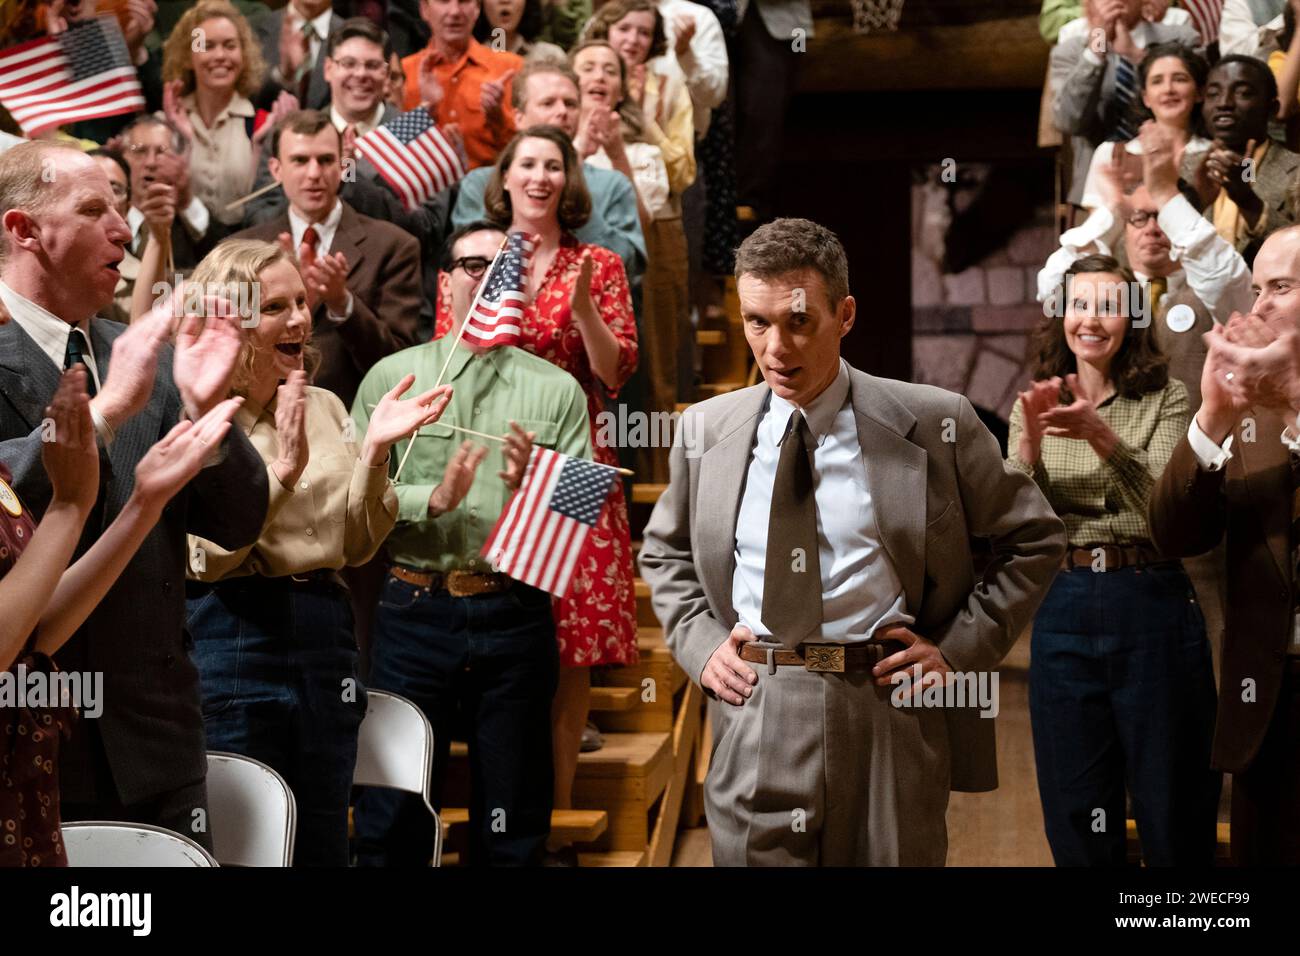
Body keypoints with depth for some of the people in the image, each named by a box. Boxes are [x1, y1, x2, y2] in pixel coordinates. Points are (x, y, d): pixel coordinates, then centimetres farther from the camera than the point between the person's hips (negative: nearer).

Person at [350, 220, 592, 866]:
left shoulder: (557, 390, 7)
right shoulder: (392, 377, 6)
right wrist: (432, 499, -16)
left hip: (516, 614, 1)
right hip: (413, 612, -1)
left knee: (513, 830, 8)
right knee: (393, 818, 3)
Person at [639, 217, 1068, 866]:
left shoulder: (935, 424, -2)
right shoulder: (704, 431, 7)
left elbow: (1034, 540, 6)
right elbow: (665, 554, 22)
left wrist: (961, 648, -3)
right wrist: (699, 641, 5)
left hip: (889, 715, -2)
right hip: (751, 721, 2)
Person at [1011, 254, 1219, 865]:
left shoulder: (1165, 401, 1)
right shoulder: (1034, 407, 9)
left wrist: (1103, 437, -28)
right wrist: (1029, 443, -19)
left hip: (1152, 606, -3)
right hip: (1064, 605, 3)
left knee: (1173, 813, 3)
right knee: (1076, 815, 8)